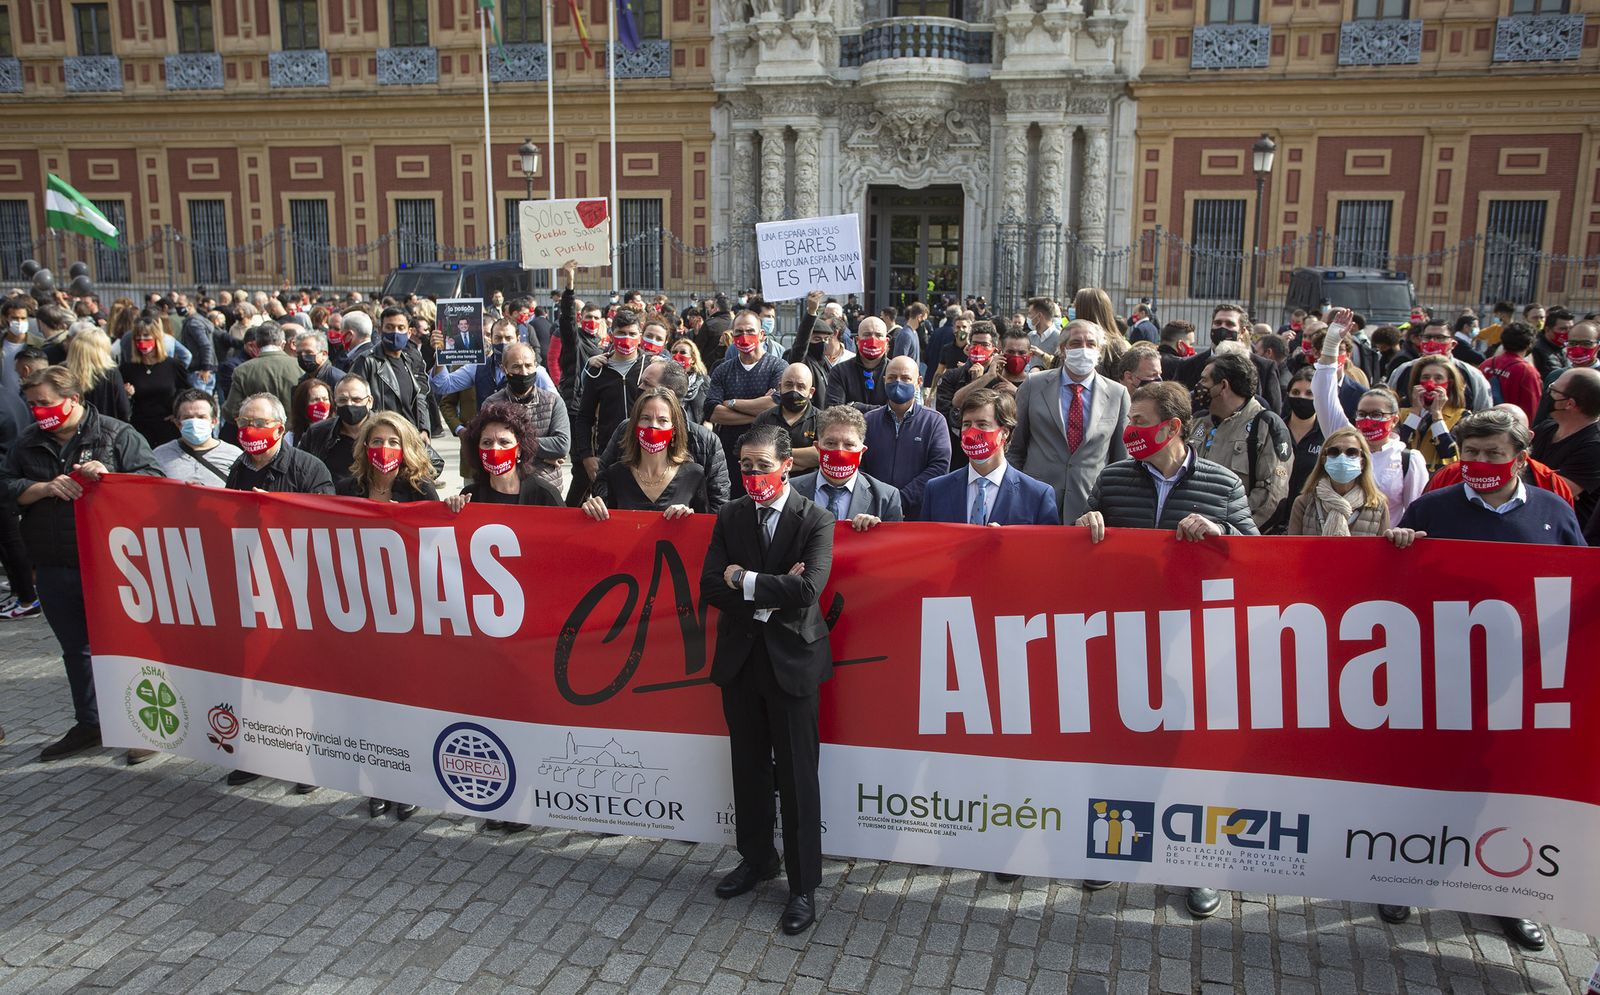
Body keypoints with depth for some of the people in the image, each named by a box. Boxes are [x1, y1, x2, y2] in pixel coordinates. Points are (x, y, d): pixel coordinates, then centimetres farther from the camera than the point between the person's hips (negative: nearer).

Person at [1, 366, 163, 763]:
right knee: (75, 648, 16)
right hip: (54, 568, 5)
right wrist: (45, 487, -12)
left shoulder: (116, 434, -5)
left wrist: (109, 477, -26)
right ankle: (88, 725, 30)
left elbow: (154, 478, -10)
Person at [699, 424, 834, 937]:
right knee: (748, 767, 17)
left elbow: (807, 590, -22)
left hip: (791, 659, -4)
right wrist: (771, 595, -16)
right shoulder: (729, 517, 4)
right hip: (740, 659, 4)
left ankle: (803, 885, 14)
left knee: (796, 775, 1)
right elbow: (710, 589, -6)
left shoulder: (815, 520, -8)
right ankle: (757, 858, 36)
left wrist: (744, 579, -16)